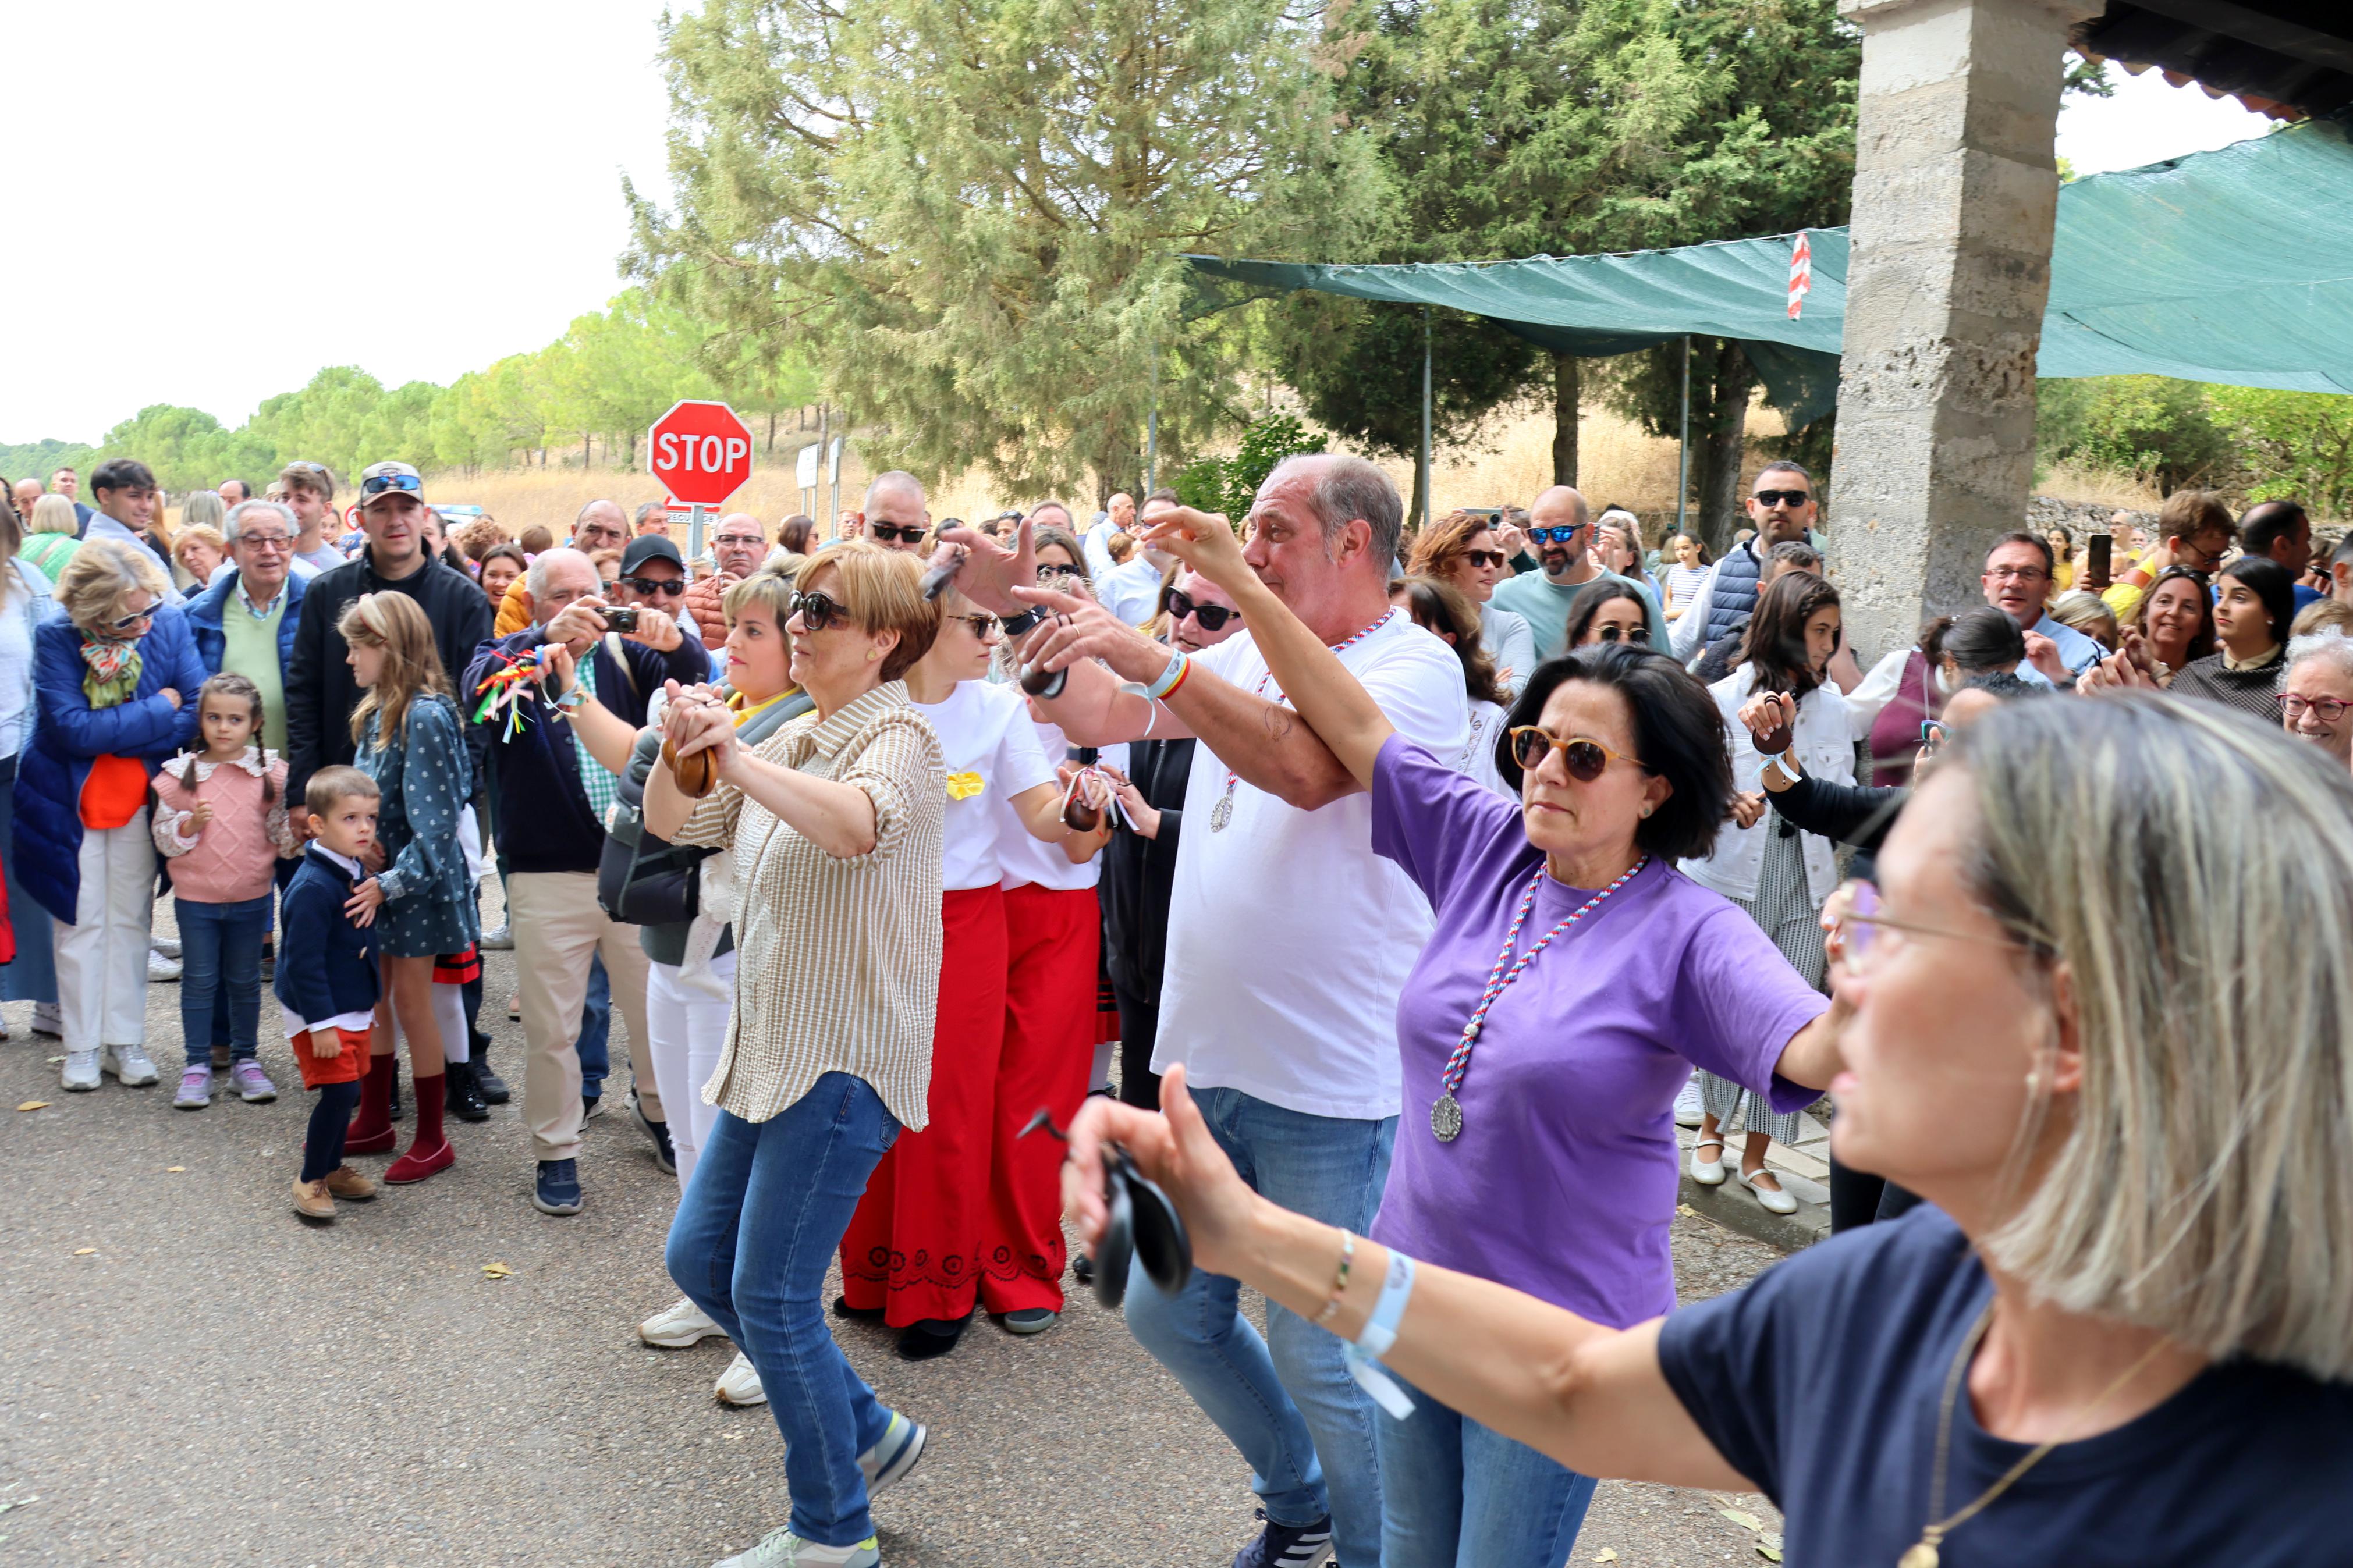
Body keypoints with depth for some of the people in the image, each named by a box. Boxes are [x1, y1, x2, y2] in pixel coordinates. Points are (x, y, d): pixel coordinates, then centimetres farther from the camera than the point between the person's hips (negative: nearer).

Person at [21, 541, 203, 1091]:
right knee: (81, 922, 8)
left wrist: (114, 734, -19)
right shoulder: (56, 639, -17)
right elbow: (74, 729, -23)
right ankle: (82, 1046, 20)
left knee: (130, 921, 10)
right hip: (70, 800, -2)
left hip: (139, 799, 2)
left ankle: (125, 1041, 21)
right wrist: (158, 709, -17)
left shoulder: (170, 626, -11)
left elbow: (199, 712, -14)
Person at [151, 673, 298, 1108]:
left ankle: (246, 1061, 23)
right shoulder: (181, 774, -3)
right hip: (195, 897, 0)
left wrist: (298, 832, -18)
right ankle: (197, 1066, 16)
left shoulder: (271, 773, -2)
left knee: (245, 981, 12)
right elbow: (163, 836, -2)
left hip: (251, 896, 0)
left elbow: (281, 835, 2)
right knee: (199, 981, 6)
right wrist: (190, 824, -20)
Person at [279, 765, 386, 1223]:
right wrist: (321, 1024, -23)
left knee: (345, 1091, 16)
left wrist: (371, 1003, 23)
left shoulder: (358, 873, 5)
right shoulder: (312, 888, -23)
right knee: (339, 1090, -9)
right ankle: (311, 1179, 7)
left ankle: (331, 1167, 32)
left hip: (355, 1009, 9)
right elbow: (304, 963, -23)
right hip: (319, 1013, -9)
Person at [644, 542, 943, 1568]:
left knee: (772, 1295, -3)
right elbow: (674, 825, 12)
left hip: (845, 1058, -9)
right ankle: (868, 1433, 29)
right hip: (771, 1048, 9)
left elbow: (857, 825, -36)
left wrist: (738, 757, -32)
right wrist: (678, 752, -6)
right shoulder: (793, 741, 12)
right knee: (699, 1259, 14)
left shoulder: (898, 740, -13)